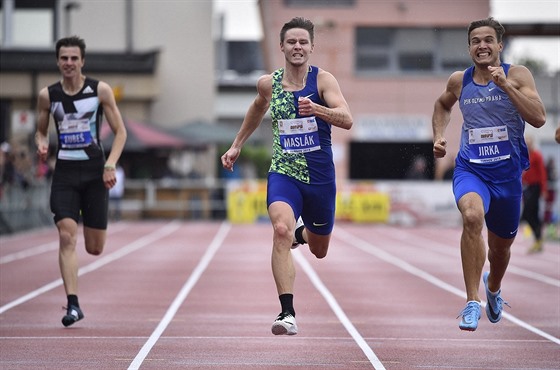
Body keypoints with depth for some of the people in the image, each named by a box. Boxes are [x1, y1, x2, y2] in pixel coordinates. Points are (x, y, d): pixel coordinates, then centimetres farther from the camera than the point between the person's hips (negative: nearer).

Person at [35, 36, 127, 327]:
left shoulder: (100, 90, -2)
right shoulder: (47, 95, 3)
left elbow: (120, 131, 2)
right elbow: (40, 131, 16)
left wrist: (110, 165, -11)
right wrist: (41, 143, -8)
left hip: (94, 171, -1)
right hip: (64, 172, 1)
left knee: (94, 249, 4)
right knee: (66, 237, -16)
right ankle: (73, 304, -14)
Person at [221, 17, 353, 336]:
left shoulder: (323, 80, -8)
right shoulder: (269, 83, 1)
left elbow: (347, 120, -23)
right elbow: (258, 109, 25)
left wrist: (316, 109, -40)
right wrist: (237, 145, 28)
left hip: (320, 176, 0)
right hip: (283, 173, 0)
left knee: (320, 250, 17)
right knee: (282, 230, -28)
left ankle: (303, 233, 56)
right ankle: (288, 314, -30)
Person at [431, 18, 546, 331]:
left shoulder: (517, 75, -6)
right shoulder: (459, 81, 3)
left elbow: (539, 118, -19)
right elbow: (443, 105, 26)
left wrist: (505, 86, -24)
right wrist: (439, 136, 10)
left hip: (508, 173, 0)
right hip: (470, 170, 0)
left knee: (501, 245, 17)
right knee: (473, 217, -33)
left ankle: (493, 287, 54)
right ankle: (473, 302, -28)